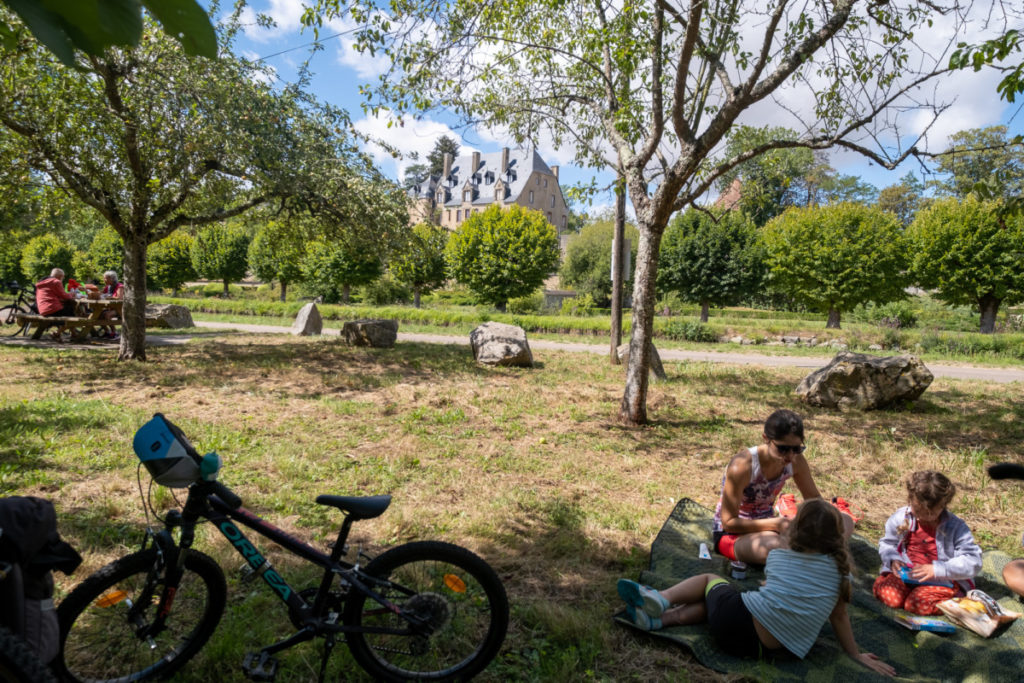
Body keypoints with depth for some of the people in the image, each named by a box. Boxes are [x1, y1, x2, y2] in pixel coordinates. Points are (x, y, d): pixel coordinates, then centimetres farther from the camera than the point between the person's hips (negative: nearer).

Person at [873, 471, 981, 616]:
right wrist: (893, 559, -10)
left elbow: (972, 561, -12)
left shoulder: (955, 526, -8)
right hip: (905, 574, 2)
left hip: (943, 581, -2)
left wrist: (936, 569, -22)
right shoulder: (900, 517, 0)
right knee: (890, 595, -26)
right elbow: (887, 543, 13)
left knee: (917, 603, -29)